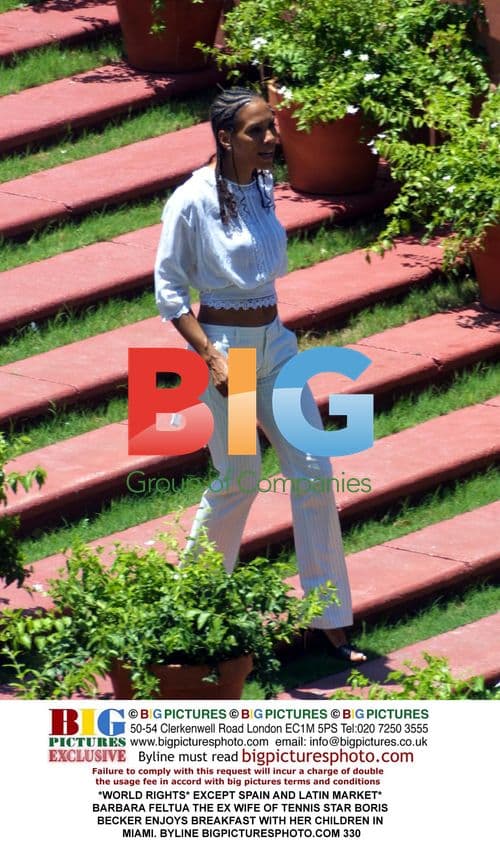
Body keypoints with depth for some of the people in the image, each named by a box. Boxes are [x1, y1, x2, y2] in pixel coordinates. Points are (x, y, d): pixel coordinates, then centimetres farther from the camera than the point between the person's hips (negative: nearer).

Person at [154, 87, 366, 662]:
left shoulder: (263, 189, 4)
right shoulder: (192, 202, -15)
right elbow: (168, 290, -11)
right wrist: (212, 357, -18)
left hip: (275, 342, 6)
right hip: (223, 344, -6)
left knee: (313, 471, 1)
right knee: (239, 478, 0)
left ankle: (329, 617, 7)